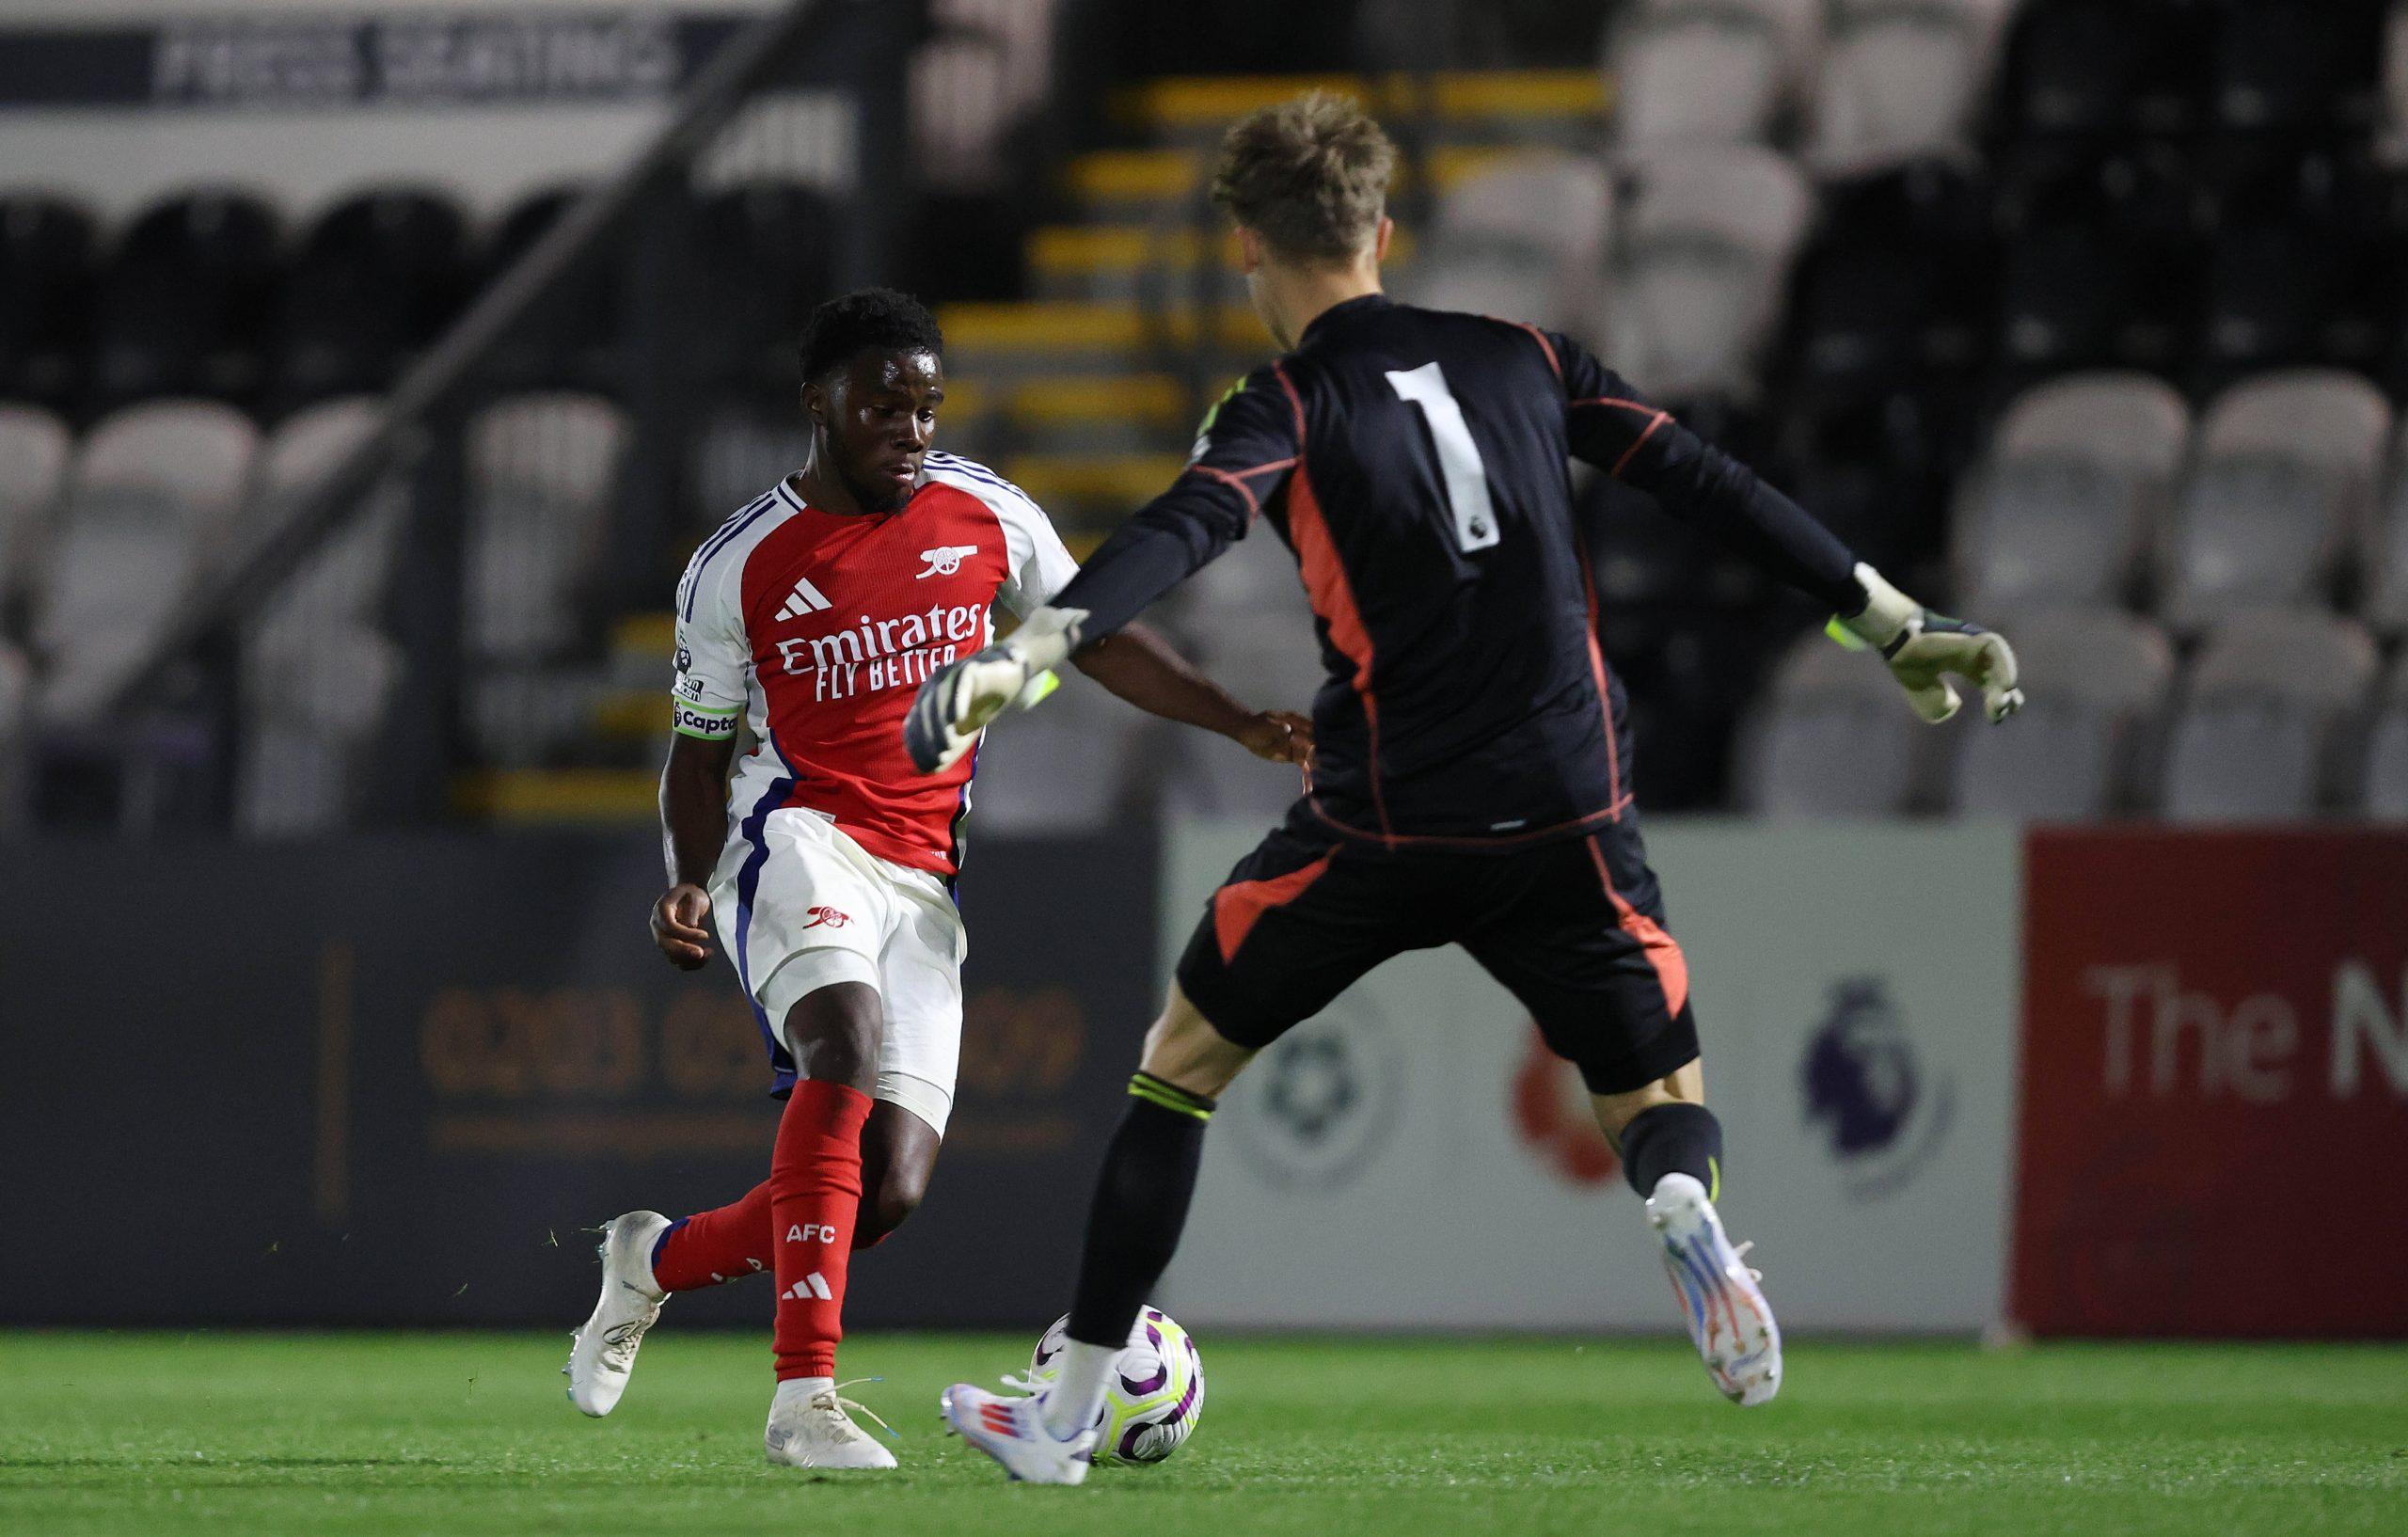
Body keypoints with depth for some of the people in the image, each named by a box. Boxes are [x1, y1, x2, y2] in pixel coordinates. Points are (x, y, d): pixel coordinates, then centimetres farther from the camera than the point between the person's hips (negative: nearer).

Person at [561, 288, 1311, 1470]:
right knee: (848, 1042, -34)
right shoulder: (738, 569, -1)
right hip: (798, 837, -4)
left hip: (922, 879, 4)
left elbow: (1095, 639, 17)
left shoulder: (986, 516, 6)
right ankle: (806, 1395, -36)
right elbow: (701, 750, 7)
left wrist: (1240, 722, 7)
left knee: (889, 1190, -5)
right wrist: (689, 885, -9)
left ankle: (658, 1258, 26)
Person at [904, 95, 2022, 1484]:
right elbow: (1713, 489, 10)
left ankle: (1067, 1418, 16)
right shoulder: (1521, 361, 9)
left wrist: (1019, 661, -34)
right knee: (1662, 1101, 15)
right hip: (1568, 821, 2)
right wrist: (1897, 625, 18)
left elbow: (1180, 535, -22)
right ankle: (1689, 1215, -24)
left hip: (1380, 832, -2)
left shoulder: (1289, 408, -3)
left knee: (1183, 1060, 16)